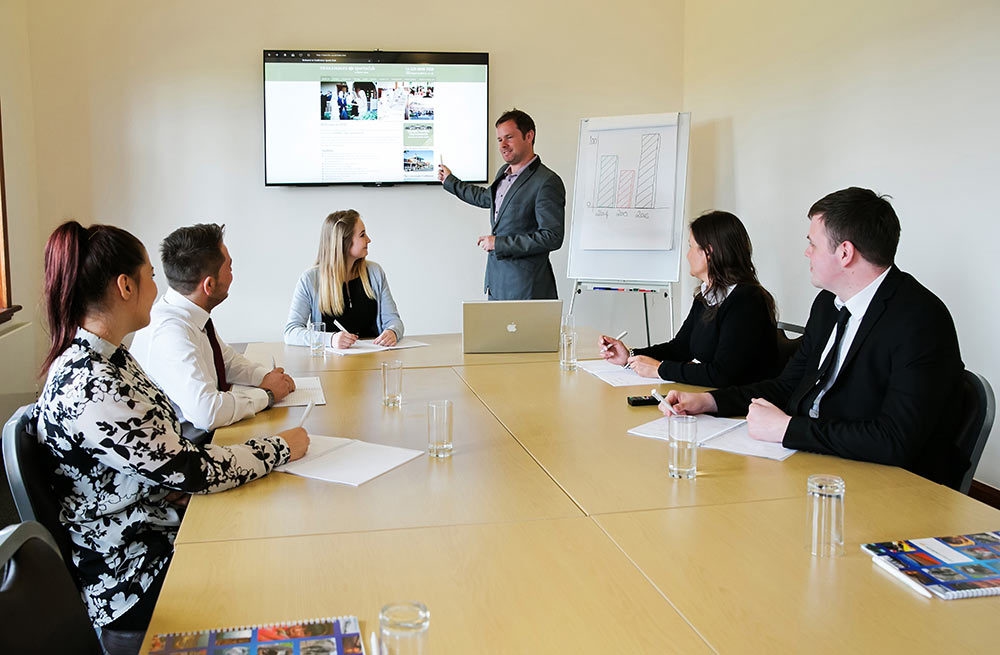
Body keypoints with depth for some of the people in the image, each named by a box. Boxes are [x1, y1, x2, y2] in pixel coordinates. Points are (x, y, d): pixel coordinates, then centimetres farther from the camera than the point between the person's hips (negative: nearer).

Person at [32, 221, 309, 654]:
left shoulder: (107, 358, 3)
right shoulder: (87, 389, -28)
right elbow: (187, 470, -24)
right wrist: (281, 448, -12)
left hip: (163, 531, 8)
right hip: (133, 584, -8)